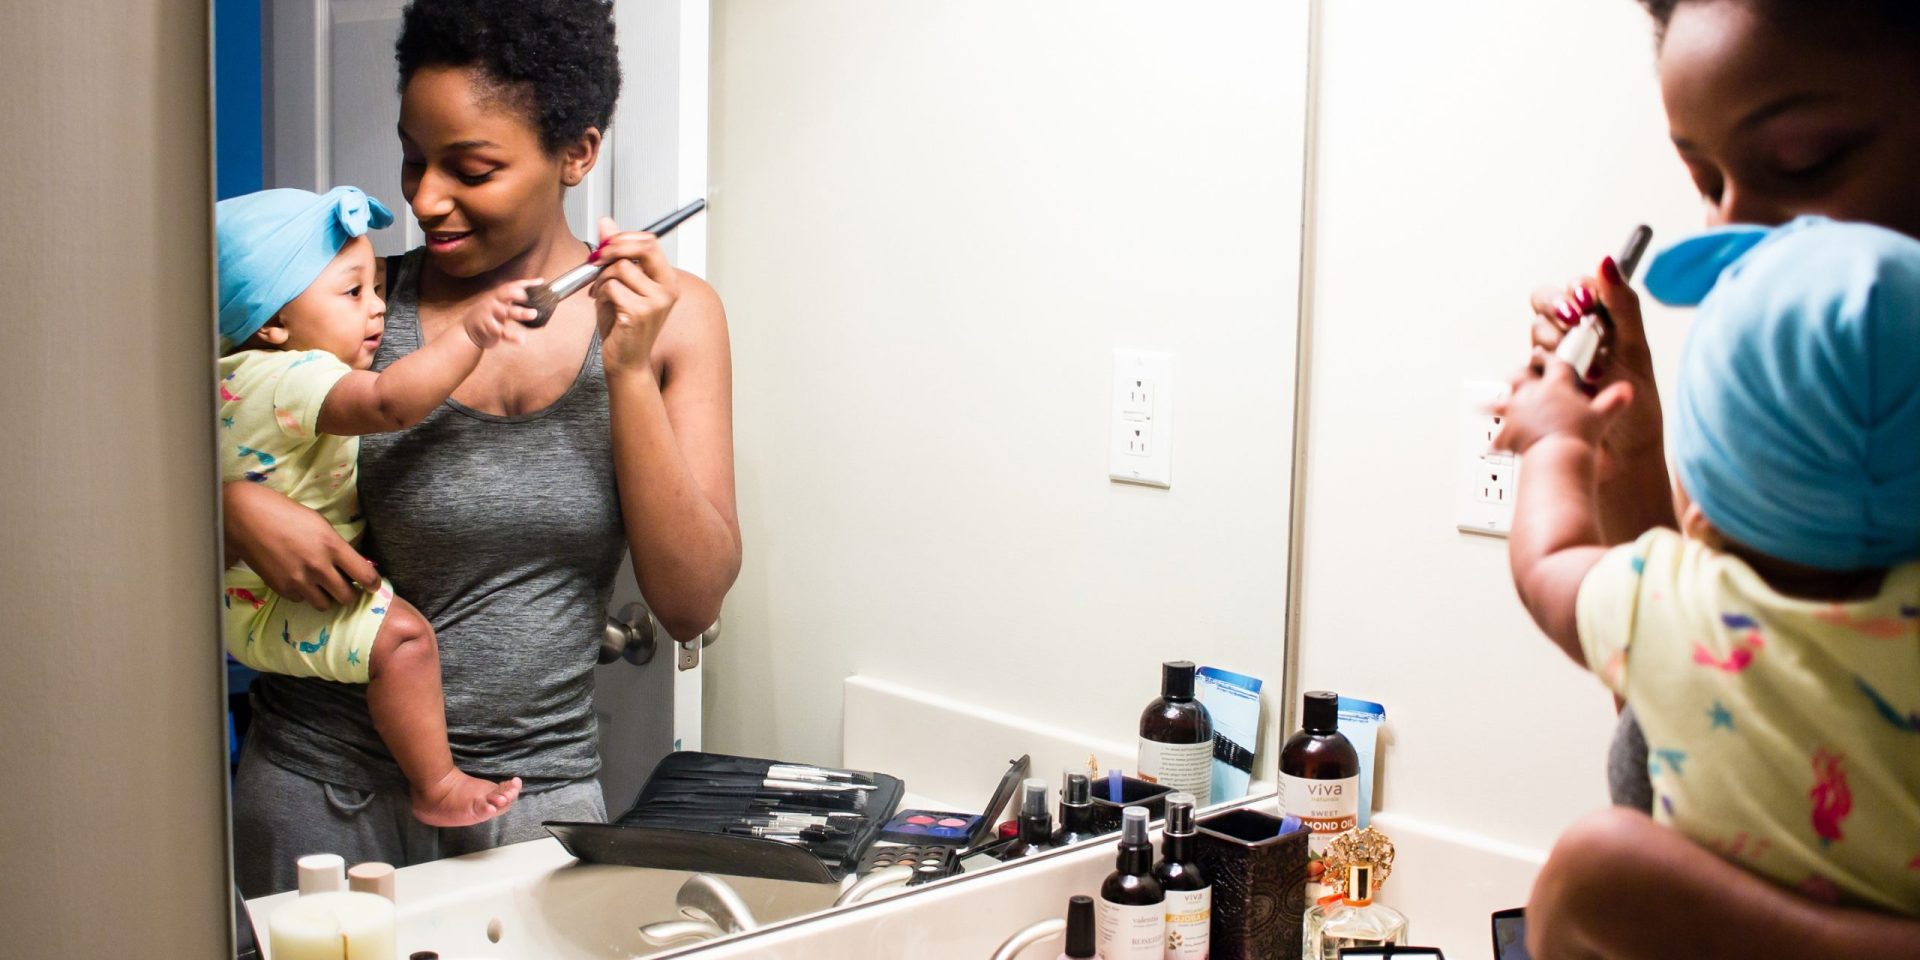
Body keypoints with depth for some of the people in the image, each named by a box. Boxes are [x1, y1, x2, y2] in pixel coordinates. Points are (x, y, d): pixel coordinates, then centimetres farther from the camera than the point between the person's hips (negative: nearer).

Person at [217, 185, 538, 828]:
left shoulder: (236, 371, 8)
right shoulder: (295, 379, -25)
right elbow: (388, 404, -45)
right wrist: (471, 334, -49)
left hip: (249, 600, 11)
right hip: (270, 613, -11)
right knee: (400, 633, -28)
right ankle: (437, 788, -21)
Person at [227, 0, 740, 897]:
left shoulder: (671, 316, -4)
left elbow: (691, 603, -8)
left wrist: (629, 372, -17)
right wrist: (237, 504, -19)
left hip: (537, 798, 0)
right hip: (324, 789, 0)